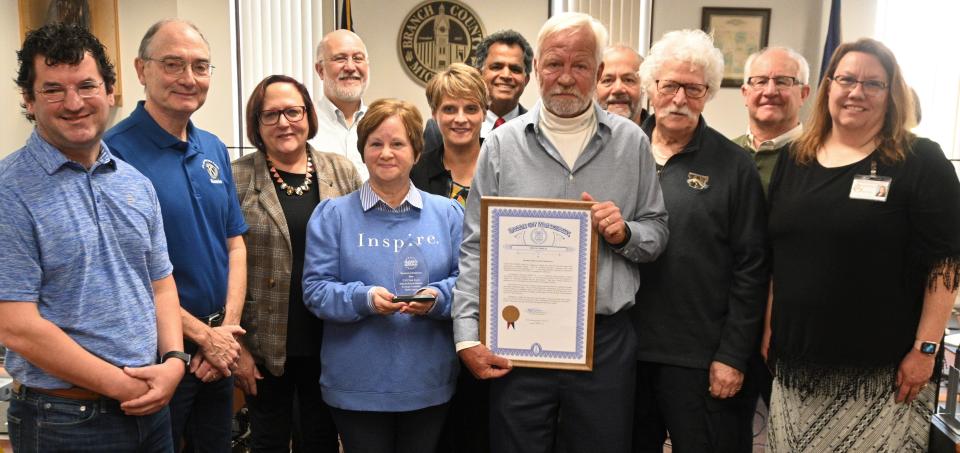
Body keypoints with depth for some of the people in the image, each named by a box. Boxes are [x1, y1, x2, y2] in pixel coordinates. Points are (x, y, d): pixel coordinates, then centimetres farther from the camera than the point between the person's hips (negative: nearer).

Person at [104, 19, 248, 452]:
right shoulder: (115, 152, -15)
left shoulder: (214, 149, 5)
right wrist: (204, 335, -13)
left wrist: (228, 328, -4)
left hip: (220, 351, 6)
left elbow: (234, 244, 7)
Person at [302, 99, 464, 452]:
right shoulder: (332, 214, 1)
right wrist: (363, 299, -22)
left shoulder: (447, 212, 5)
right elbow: (316, 289, -5)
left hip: (429, 382, 2)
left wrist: (437, 298, -19)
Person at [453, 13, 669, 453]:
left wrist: (625, 234, -13)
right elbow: (475, 248, -1)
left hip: (606, 340, 1)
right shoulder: (502, 143, 0)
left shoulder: (630, 141, 4)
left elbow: (657, 231, 10)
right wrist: (467, 336, -8)